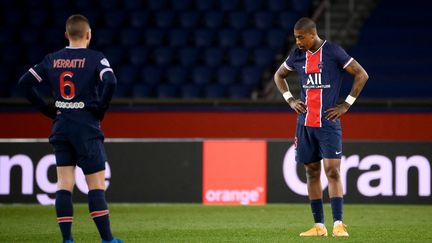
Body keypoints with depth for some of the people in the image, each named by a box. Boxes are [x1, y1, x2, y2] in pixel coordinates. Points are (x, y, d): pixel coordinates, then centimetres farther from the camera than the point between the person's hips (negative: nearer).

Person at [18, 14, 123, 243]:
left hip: (61, 128, 4)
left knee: (64, 184, 5)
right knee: (96, 184, -3)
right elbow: (110, 82, -22)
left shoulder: (52, 59, 8)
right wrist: (101, 108, -7)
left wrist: (47, 109, 11)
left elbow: (25, 82, 9)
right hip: (87, 128, -4)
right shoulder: (95, 58, -6)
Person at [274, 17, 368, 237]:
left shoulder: (333, 52, -8)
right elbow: (279, 76, 24)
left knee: (332, 171, -12)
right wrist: (290, 100, 10)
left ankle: (338, 224, -14)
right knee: (312, 173, 7)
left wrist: (347, 105, -7)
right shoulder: (297, 55, 7)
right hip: (305, 123, 5)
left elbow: (362, 75, -5)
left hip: (328, 123, -5)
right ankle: (319, 225, 12)